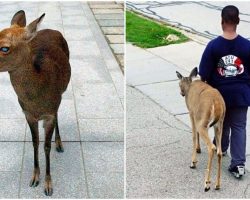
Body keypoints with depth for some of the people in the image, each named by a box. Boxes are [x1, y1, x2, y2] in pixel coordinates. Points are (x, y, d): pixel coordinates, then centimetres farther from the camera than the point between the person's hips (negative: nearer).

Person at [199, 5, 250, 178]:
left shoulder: (213, 45, -17)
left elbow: (204, 74, -12)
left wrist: (208, 84, 7)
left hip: (220, 93, 0)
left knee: (223, 123, 23)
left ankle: (221, 148, 47)